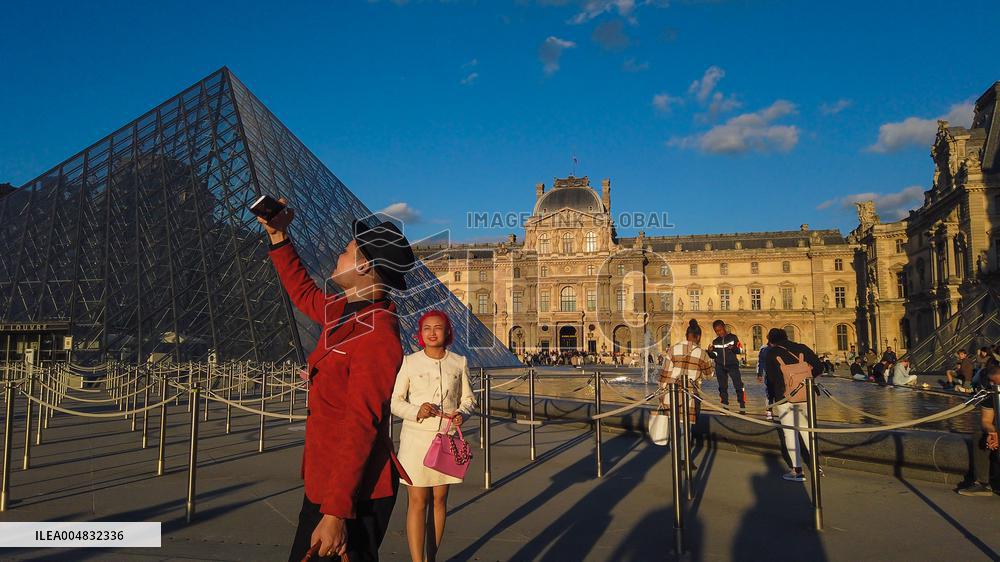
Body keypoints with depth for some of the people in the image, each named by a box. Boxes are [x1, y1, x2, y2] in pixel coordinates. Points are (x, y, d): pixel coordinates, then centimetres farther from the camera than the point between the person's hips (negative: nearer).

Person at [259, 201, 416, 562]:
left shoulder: (377, 335, -24)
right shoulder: (345, 312, 5)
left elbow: (361, 428, -28)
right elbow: (303, 292, 27)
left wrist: (336, 512, -28)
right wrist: (278, 237, 25)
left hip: (352, 495, -10)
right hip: (322, 485, 10)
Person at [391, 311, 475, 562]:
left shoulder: (459, 363, 4)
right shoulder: (409, 362, -2)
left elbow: (468, 398, 12)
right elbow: (395, 401, 0)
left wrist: (462, 413, -9)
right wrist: (416, 411, -18)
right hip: (416, 437, -2)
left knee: (439, 499, 10)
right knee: (417, 501, -3)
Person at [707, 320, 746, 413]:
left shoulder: (733, 337, 2)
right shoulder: (715, 342, 11)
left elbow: (740, 349, -2)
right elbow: (714, 356, 10)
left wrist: (733, 348, -22)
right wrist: (710, 352, -12)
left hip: (732, 365, -4)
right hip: (720, 367, 4)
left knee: (738, 385, -11)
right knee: (722, 387, 7)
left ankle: (742, 406, -8)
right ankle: (725, 406, 15)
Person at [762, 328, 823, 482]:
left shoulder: (771, 354, 0)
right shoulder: (801, 348, 6)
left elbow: (771, 378, -5)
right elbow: (819, 367, 3)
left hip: (784, 396, -3)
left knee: (790, 432, 3)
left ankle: (798, 471, 3)